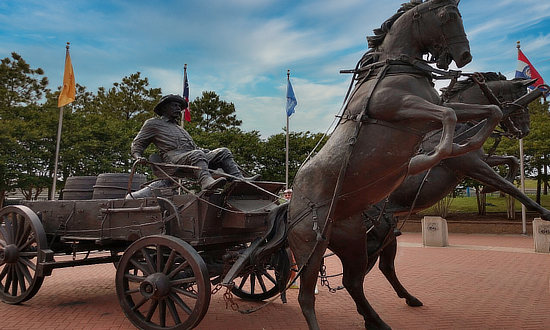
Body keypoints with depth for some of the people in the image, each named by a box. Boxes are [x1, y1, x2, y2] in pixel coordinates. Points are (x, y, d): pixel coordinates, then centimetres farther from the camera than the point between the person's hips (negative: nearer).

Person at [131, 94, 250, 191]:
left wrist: (209, 152, 19)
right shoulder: (153, 123, 21)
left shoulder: (179, 128, 39)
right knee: (197, 154, -39)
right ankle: (207, 183, -64)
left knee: (223, 152, -13)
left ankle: (238, 180, -32)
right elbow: (137, 144, 15)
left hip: (192, 155, 7)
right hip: (173, 157, -6)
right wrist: (138, 157, -9)